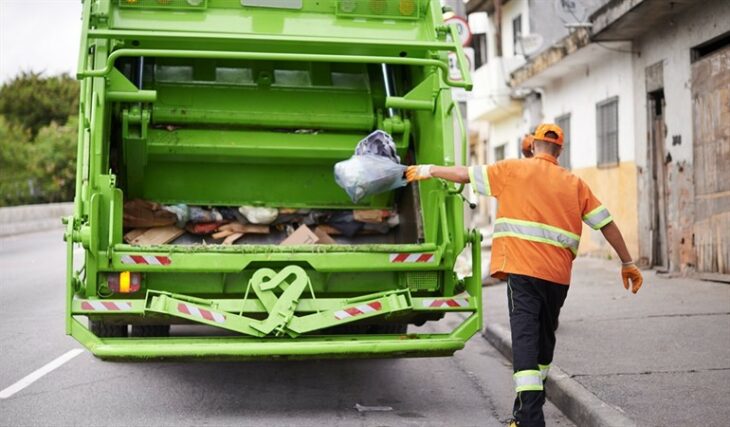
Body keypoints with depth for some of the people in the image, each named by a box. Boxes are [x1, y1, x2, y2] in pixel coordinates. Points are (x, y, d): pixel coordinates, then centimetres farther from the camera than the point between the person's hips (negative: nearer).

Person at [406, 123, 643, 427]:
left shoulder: (513, 169, 5)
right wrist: (627, 263, 21)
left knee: (525, 338, -11)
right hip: (559, 276, 5)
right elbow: (606, 223, 12)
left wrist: (428, 170, 25)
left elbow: (465, 175, 9)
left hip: (523, 269, -4)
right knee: (545, 338, 19)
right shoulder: (574, 183, 14)